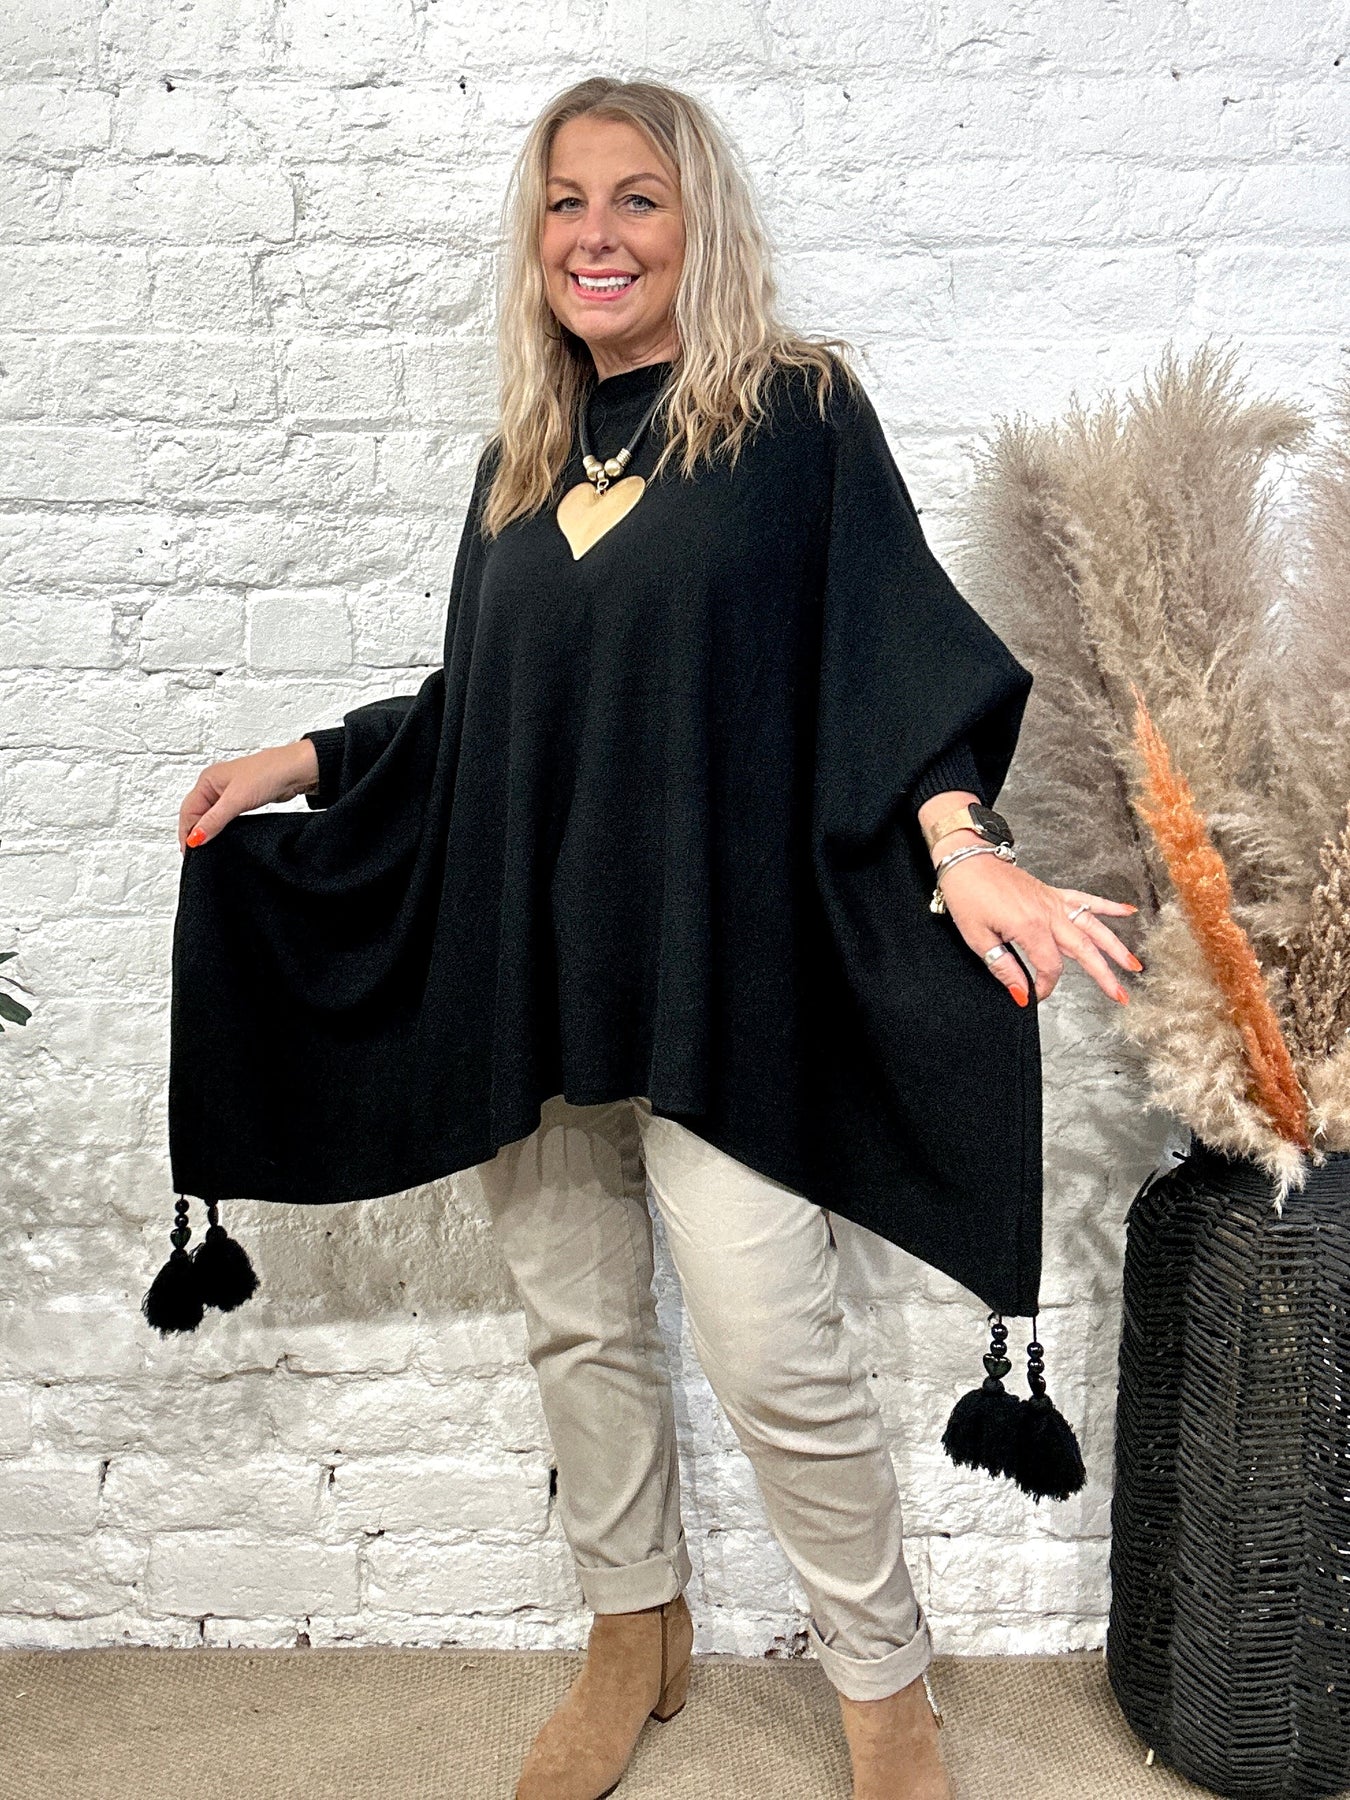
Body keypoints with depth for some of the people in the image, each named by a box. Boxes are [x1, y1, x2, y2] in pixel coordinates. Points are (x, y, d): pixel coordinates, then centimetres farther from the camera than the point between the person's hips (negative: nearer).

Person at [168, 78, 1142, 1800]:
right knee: (577, 1327, 13)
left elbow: (891, 645, -9)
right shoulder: (520, 463, 15)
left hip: (714, 964, -5)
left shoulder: (796, 414, 0)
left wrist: (956, 840, -25)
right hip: (528, 963, 5)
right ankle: (633, 1632, 34)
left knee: (770, 1352, -6)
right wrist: (303, 763, 12)